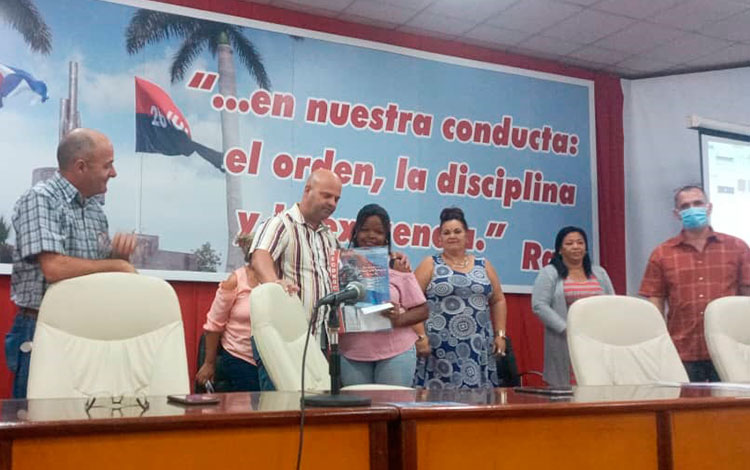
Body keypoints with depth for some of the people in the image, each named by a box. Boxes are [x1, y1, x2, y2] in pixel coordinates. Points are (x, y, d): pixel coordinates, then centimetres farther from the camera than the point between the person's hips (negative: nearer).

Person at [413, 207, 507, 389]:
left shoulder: (483, 266, 13)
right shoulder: (430, 265, 3)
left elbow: (498, 301, 17)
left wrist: (500, 334, 9)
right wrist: (420, 335, -11)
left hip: (478, 348, 3)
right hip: (441, 348, -3)